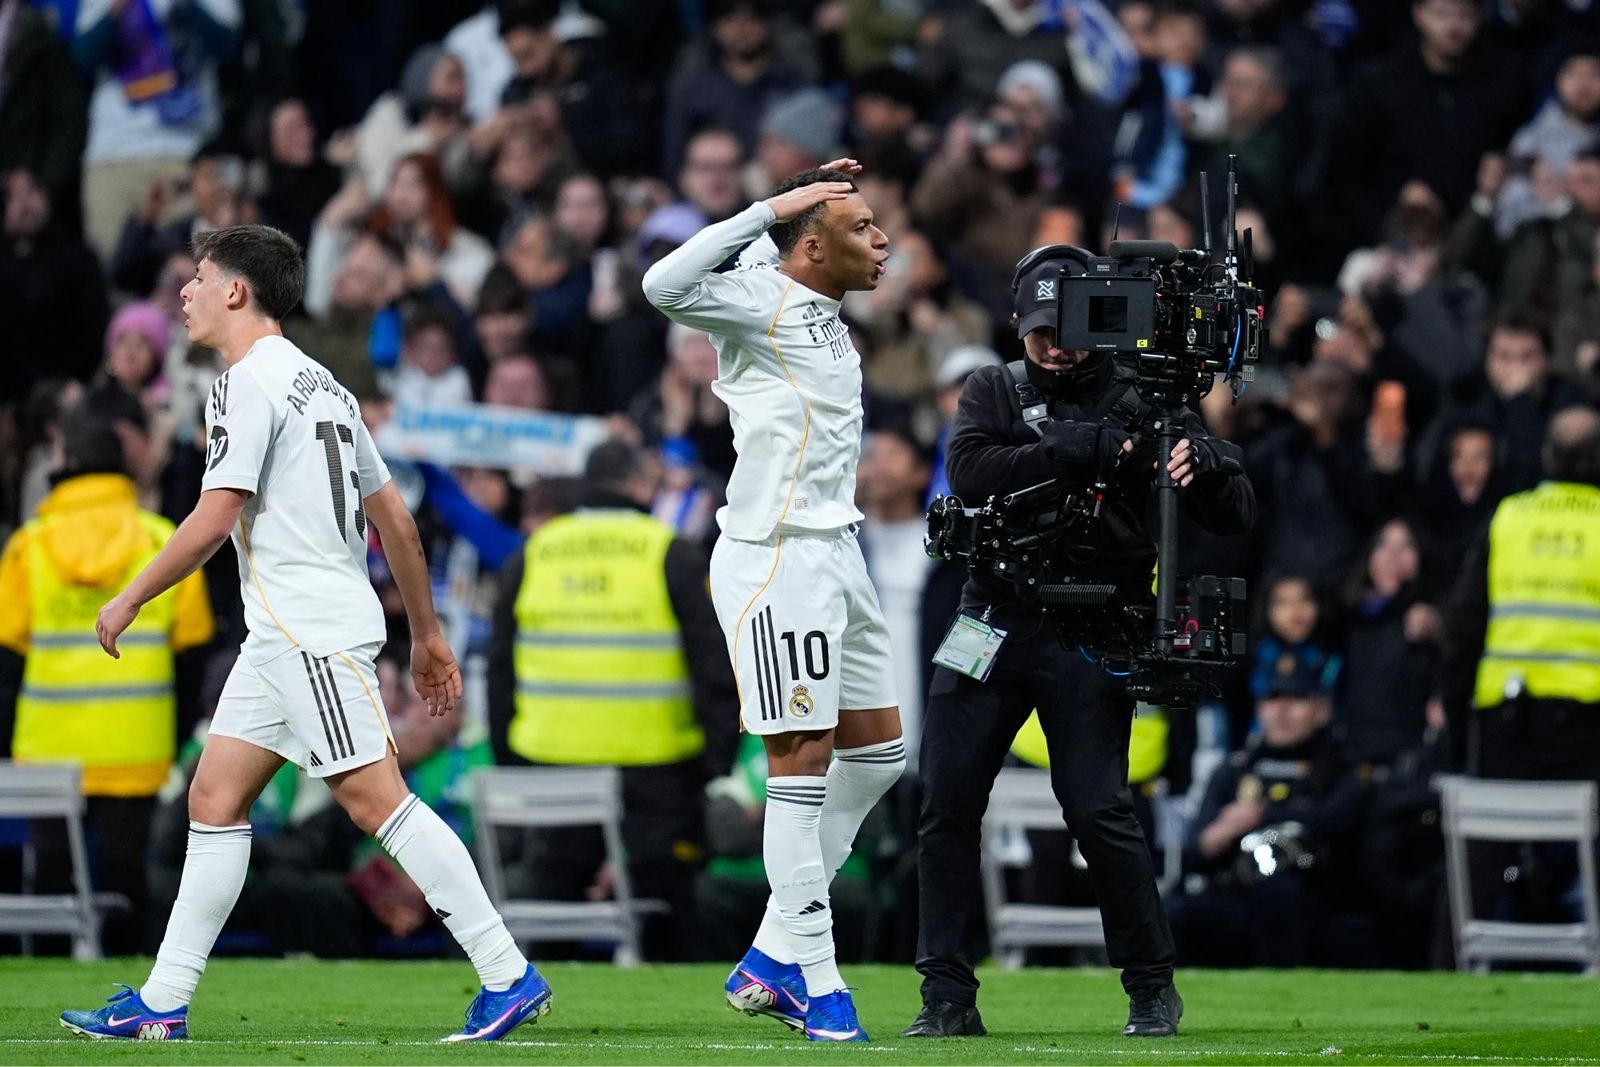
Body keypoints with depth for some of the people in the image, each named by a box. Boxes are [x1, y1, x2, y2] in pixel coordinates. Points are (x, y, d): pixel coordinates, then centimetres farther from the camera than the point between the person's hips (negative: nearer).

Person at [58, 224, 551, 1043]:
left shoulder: (249, 382, -10)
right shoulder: (321, 385, 19)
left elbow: (215, 516, -17)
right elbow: (393, 517, 19)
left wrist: (130, 599, -7)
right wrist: (427, 635, 22)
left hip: (312, 629, -10)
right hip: (280, 636, 10)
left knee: (376, 799, -12)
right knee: (214, 799, 9)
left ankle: (508, 976, -14)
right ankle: (162, 1004, 9)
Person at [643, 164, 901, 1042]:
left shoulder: (817, 309, 14)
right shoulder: (758, 303, -13)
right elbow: (666, 286, -33)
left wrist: (806, 196, 19)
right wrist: (773, 207, -28)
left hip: (832, 557, 10)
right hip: (775, 559, -10)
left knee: (877, 752, 13)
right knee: (802, 757, -8)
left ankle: (772, 960, 16)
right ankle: (812, 978, -6)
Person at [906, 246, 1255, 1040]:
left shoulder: (1142, 404, 1)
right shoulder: (993, 392, 8)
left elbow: (1236, 517, -4)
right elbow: (969, 471, -13)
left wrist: (1204, 463, -26)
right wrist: (1077, 451, -22)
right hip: (992, 613, 3)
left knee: (1098, 811, -11)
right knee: (945, 807, -1)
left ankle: (1153, 988, 4)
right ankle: (948, 997, 7)